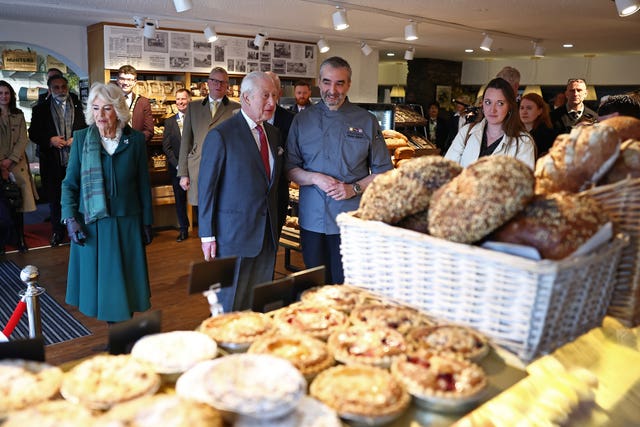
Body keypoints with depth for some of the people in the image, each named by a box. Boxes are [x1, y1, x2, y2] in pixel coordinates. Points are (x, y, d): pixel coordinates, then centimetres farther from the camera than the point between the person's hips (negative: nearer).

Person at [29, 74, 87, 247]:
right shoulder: (41, 109, 6)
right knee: (54, 198, 10)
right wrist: (50, 140, -10)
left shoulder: (79, 106, 4)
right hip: (52, 163, 1)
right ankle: (57, 232, 23)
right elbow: (33, 133, 6)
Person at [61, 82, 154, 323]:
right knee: (99, 280, 7)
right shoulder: (81, 139, 1)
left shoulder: (135, 140, 0)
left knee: (125, 282, 6)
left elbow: (143, 185, 5)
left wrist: (147, 222, 5)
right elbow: (69, 183, 5)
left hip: (126, 223, 0)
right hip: (91, 224, 1)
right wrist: (70, 219, -6)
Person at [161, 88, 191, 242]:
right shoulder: (169, 122, 10)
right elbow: (166, 146, 5)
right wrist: (177, 164, -7)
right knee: (180, 199, 8)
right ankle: (183, 229, 19)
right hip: (176, 167, 3)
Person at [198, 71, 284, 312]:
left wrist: (276, 225, 12)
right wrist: (207, 235, -10)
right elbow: (206, 188, -10)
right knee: (231, 306, 7)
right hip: (233, 234, -6)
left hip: (268, 235, 6)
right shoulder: (220, 136, -11)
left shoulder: (274, 134, 10)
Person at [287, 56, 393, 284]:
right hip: (312, 219, 2)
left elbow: (383, 171, 4)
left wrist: (355, 188, -12)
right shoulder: (302, 120, 6)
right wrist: (315, 178, -13)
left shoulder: (367, 121, 2)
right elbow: (290, 168, 6)